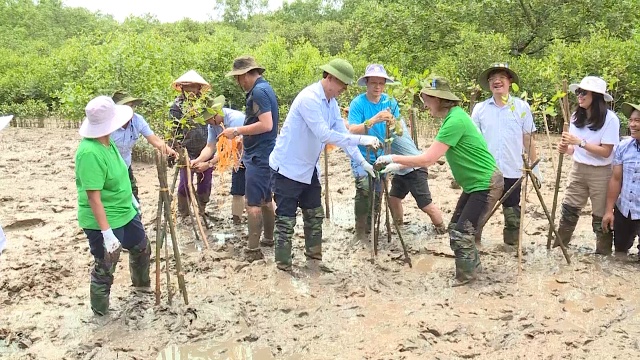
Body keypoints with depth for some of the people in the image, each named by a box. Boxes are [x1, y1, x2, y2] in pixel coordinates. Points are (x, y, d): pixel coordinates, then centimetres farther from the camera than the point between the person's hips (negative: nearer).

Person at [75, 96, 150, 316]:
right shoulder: (89, 152, -31)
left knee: (141, 248, 28)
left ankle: (141, 283, 54)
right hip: (103, 222, -10)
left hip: (125, 213, 10)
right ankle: (100, 313, 31)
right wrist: (107, 233, -30)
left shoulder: (107, 142, -2)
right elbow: (93, 198, -30)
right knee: (105, 269, 9)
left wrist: (132, 199, 23)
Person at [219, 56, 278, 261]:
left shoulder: (258, 91, -18)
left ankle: (253, 250, -2)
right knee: (265, 199, 19)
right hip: (264, 154, 11)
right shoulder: (263, 88, 13)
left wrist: (237, 131, -21)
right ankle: (268, 238, 32)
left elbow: (266, 125, -26)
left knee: (253, 203, -7)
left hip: (258, 156, -11)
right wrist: (242, 133, 14)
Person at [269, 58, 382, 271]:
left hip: (309, 169, 9)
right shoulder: (309, 98, -24)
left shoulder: (332, 103, 4)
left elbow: (342, 133, 4)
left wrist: (362, 162, -5)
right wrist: (361, 139, -31)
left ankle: (314, 255, 33)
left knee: (315, 214, 18)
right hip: (288, 168, -9)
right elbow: (324, 134, -31)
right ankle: (283, 265, 11)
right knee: (286, 220, 0)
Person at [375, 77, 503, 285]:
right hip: (475, 184, 10)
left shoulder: (455, 121, -25)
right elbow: (431, 156, 11)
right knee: (456, 229, 14)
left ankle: (464, 281, 8)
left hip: (486, 185, -10)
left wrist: (394, 158, -18)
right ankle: (472, 270, 29)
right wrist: (399, 166, 6)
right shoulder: (452, 118, 7)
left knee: (461, 234, -7)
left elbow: (428, 160, -27)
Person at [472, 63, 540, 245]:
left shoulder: (522, 107, 0)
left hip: (512, 170, 0)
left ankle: (512, 245, 24)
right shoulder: (480, 109, 3)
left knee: (512, 213, 11)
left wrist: (535, 166, 4)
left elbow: (528, 140, 4)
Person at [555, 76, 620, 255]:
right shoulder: (576, 116, 1)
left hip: (601, 173, -5)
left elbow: (605, 152, -19)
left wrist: (580, 142, -27)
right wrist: (566, 149, -11)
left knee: (600, 217, 5)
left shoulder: (610, 119, -15)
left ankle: (603, 254, 19)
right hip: (578, 169, 5)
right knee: (568, 211, 8)